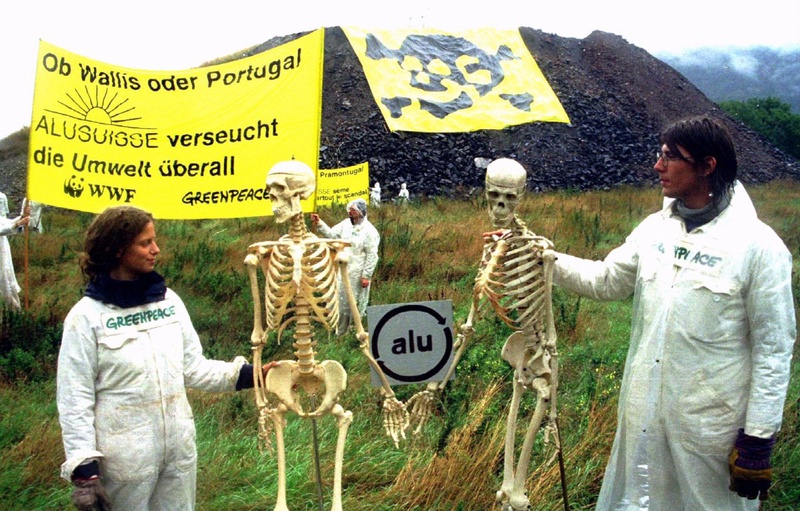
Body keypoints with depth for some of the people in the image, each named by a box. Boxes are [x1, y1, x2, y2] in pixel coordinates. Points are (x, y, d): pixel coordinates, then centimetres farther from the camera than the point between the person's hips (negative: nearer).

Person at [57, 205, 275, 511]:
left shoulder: (168, 300, 2)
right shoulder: (87, 316, -11)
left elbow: (193, 368, 4)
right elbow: (74, 398, -10)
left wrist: (246, 375, -7)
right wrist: (84, 469, -14)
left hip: (179, 446, 4)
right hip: (126, 456, -4)